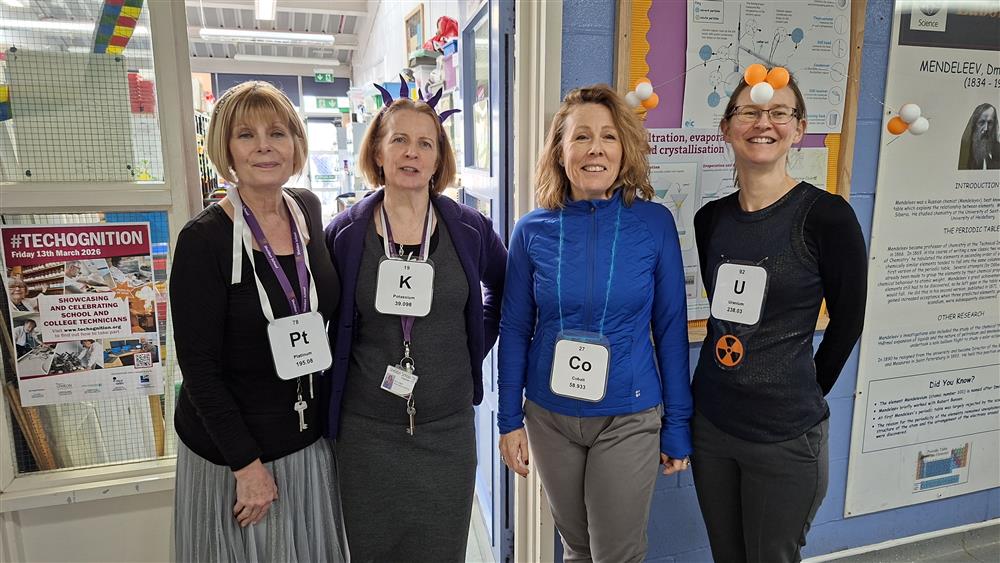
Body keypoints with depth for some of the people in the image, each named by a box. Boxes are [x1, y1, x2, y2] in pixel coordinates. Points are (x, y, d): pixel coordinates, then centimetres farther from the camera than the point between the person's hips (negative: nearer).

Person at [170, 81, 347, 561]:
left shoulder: (308, 208, -1)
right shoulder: (204, 239, -18)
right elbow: (198, 367, -16)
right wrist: (247, 464, -15)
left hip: (309, 438, 5)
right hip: (230, 449, -5)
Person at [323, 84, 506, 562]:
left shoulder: (470, 230, -3)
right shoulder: (344, 233, -5)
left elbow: (503, 288, 15)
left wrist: (478, 343, 5)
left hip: (448, 428, 1)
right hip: (366, 430, 0)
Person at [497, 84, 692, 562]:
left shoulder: (655, 223, -8)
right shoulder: (533, 230, -5)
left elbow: (670, 328, -3)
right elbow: (515, 329, 1)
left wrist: (677, 424, 0)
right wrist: (509, 419, 2)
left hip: (629, 419, -1)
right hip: (549, 417, 2)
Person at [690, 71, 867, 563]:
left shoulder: (826, 215, -13)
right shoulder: (711, 218, 1)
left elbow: (847, 320, -3)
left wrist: (806, 390, 4)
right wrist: (737, 374, 8)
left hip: (784, 434, -4)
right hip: (710, 421, 5)